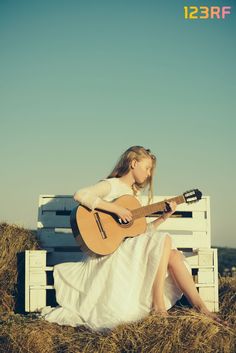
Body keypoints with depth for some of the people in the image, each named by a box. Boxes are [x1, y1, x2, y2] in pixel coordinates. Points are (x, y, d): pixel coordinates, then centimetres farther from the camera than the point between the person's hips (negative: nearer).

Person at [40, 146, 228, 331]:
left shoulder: (135, 193, 21)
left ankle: (201, 309, -14)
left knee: (174, 255, -15)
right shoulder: (111, 186, -4)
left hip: (133, 249, 8)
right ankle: (157, 302, -18)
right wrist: (116, 208, -25)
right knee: (164, 240, -23)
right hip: (108, 249, -7)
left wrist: (164, 216, 7)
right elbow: (80, 195, -25)